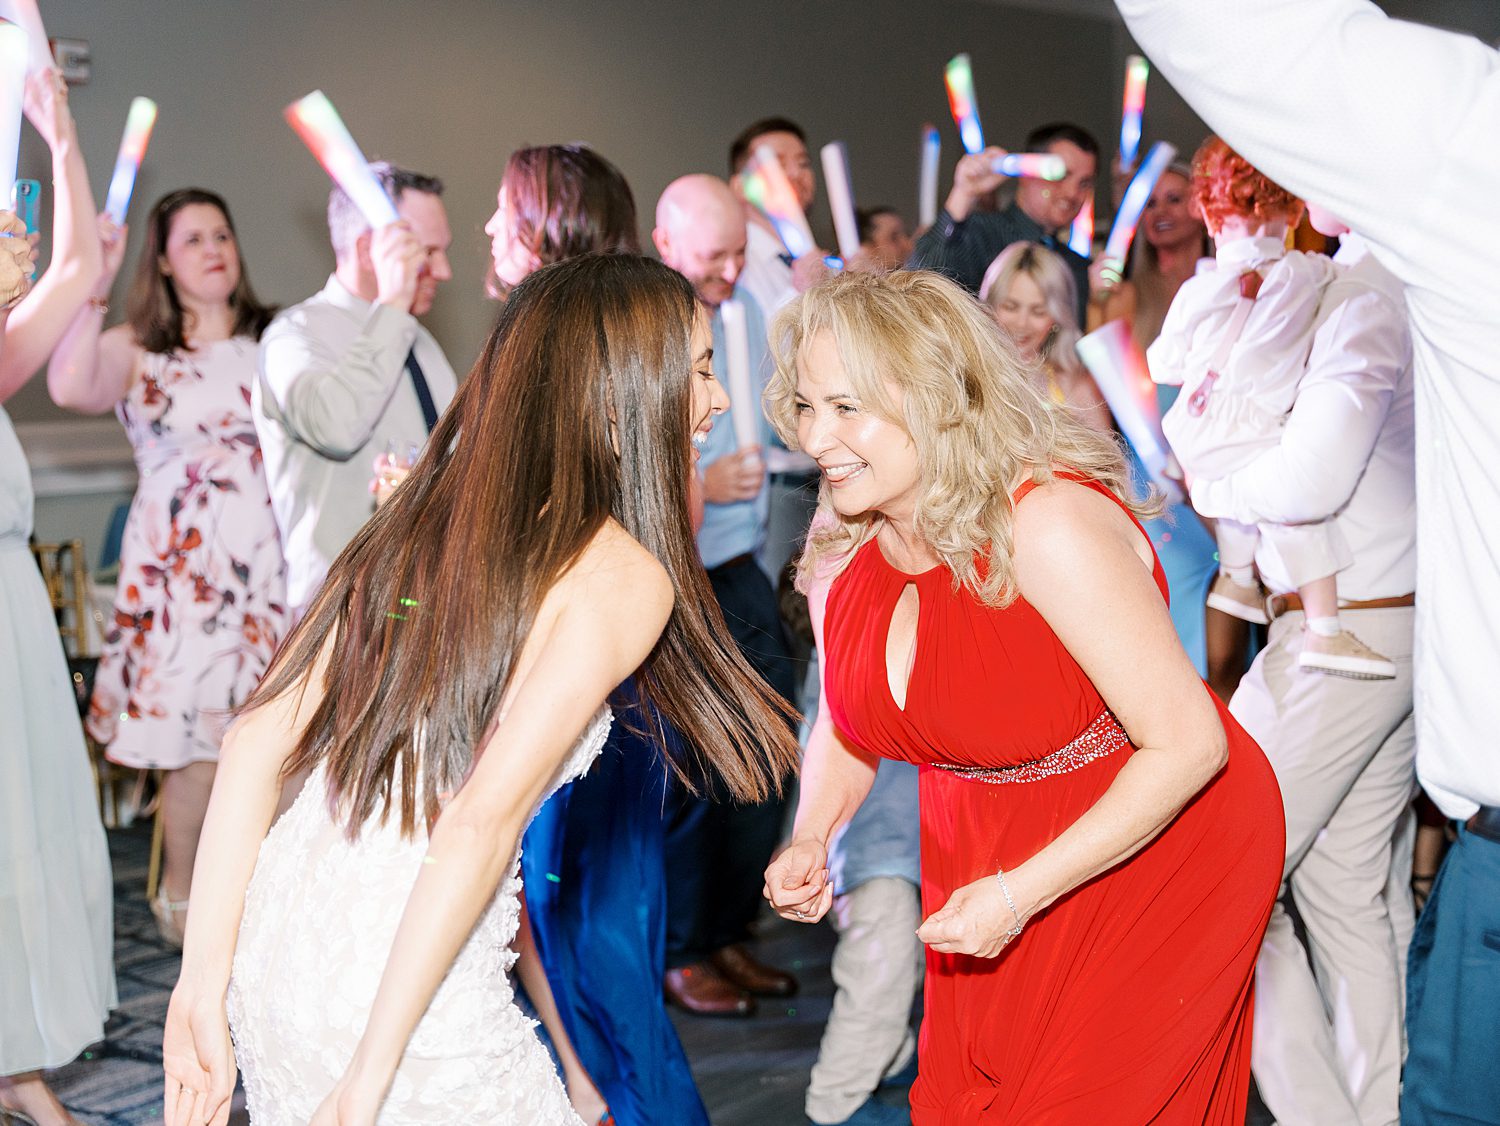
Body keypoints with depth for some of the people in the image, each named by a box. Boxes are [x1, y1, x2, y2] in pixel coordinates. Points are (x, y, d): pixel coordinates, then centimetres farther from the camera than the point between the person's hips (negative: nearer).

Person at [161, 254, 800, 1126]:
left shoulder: (426, 520, 8)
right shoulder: (624, 575, -11)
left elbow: (257, 742, 4)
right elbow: (482, 822, -20)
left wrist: (205, 987, 6)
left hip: (273, 949, 7)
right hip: (413, 1008, -7)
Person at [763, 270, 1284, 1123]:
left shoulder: (1050, 526, -29)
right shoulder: (843, 558, -7)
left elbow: (1188, 745, -25)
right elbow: (848, 726, 11)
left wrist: (1021, 893, -26)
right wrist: (811, 841, -9)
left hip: (1150, 855, -6)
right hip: (989, 876, 6)